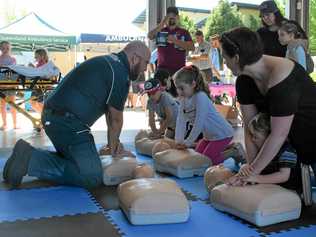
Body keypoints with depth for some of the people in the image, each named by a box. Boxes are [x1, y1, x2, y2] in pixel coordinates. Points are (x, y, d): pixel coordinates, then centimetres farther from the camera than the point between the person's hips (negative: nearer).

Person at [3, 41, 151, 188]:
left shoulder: (108, 62, 19)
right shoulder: (120, 73, -12)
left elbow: (110, 110, 20)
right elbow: (116, 118, -4)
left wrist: (112, 141, 21)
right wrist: (113, 144, 13)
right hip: (68, 121, -11)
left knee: (72, 158, 27)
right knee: (92, 176, -11)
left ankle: (27, 155, 10)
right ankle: (32, 160, -13)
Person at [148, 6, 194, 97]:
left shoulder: (184, 32, 10)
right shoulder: (160, 31, 11)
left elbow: (191, 47, -3)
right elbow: (150, 36, -7)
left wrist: (175, 41, -12)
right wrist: (162, 24, -13)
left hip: (179, 69, 0)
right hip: (162, 68, 0)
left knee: (178, 95, -1)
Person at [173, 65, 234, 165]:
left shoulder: (201, 97, -27)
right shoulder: (184, 99, -2)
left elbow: (199, 123, -29)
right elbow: (181, 120, -6)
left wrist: (188, 142, -23)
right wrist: (179, 140, -16)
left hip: (222, 134, -9)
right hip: (209, 135, 9)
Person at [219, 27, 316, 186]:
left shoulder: (282, 78, -32)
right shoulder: (244, 80, -9)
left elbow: (278, 134, -29)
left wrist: (252, 171, -22)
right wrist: (251, 165, -14)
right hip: (295, 143, 7)